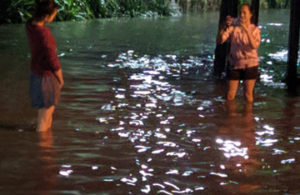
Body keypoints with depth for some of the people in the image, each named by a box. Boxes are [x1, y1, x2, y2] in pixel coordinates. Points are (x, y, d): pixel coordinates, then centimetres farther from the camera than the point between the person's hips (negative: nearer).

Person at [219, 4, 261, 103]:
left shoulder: (255, 30, -2)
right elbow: (220, 40, -11)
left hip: (250, 65, -1)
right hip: (234, 64, 1)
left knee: (248, 94, 4)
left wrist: (247, 30, -26)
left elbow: (254, 45, -19)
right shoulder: (233, 28, 0)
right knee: (230, 95, 2)